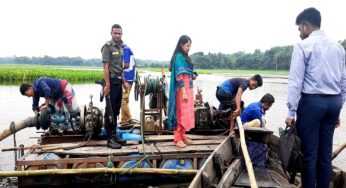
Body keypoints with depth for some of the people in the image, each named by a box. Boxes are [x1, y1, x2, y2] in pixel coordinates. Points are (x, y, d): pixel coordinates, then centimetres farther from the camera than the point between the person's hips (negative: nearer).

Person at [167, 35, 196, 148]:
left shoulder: (184, 57, 15)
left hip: (188, 88, 10)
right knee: (181, 113, -5)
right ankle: (177, 139, 2)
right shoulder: (179, 57, -13)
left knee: (186, 113, 14)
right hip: (182, 89, -10)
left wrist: (192, 76, 8)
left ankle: (182, 136, 23)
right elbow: (179, 76, -19)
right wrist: (183, 92, -22)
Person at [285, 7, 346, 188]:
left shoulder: (303, 45, -6)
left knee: (309, 153, 1)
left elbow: (295, 81, -11)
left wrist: (291, 112, -9)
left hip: (312, 101, -6)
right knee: (325, 153, 11)